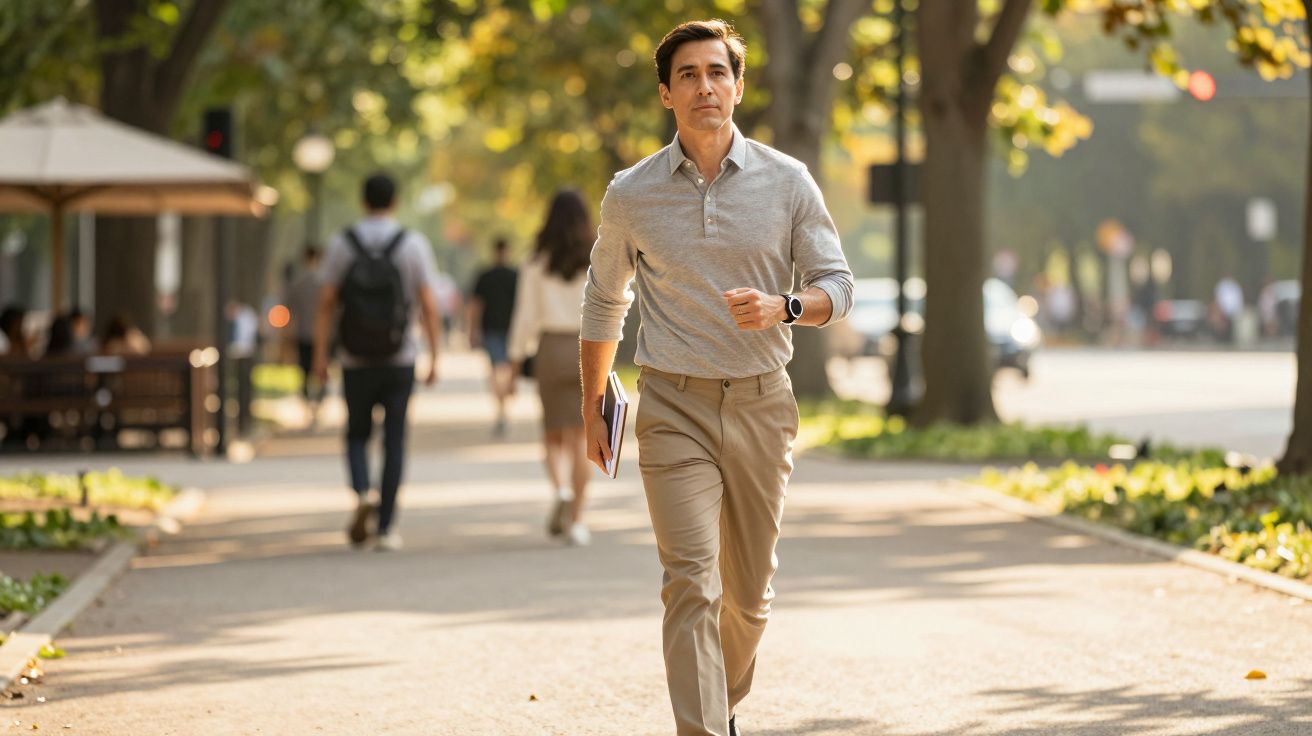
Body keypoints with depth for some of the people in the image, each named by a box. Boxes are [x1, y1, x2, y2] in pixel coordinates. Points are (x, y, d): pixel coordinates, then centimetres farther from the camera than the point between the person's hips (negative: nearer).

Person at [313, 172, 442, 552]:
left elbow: (326, 303, -5)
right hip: (399, 361, -1)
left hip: (357, 362, 1)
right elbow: (429, 306, -8)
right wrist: (434, 359, -2)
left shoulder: (342, 244, -2)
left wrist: (320, 357, -1)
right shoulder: (414, 244, -5)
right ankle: (386, 527, 3)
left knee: (357, 435, 16)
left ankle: (361, 496, -11)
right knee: (394, 443, 6)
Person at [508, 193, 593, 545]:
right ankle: (576, 519, 2)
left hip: (551, 348, 0)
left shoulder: (538, 263, 0)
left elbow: (526, 316, 0)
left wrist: (516, 360, 6)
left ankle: (560, 488, -15)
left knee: (553, 434, 13)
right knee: (579, 437, 4)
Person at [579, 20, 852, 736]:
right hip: (674, 407, -2)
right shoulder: (631, 194, 2)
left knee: (749, 590, 12)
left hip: (762, 404, 2)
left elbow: (836, 285, 2)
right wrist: (591, 407, 15)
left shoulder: (787, 182, 1)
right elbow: (603, 302, 15)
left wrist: (781, 307, -20)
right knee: (691, 583, -14)